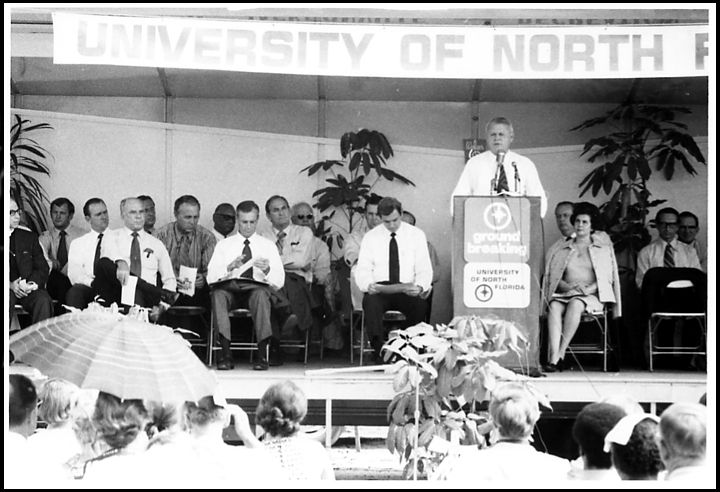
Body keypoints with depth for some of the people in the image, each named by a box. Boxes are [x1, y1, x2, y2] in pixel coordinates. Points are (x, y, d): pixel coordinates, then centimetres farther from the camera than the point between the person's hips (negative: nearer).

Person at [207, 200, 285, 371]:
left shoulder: (268, 245, 15)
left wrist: (267, 270, -17)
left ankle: (262, 355, -37)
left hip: (257, 288, -1)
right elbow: (210, 277, 3)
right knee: (218, 293, -35)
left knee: (261, 294, -37)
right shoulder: (223, 245, 16)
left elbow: (279, 281, 5)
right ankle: (225, 353, -38)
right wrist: (229, 267, -15)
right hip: (229, 288, 1)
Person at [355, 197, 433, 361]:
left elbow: (424, 270, 3)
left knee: (420, 305, -34)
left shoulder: (416, 235, 7)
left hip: (408, 290, 0)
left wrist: (420, 286, -20)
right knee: (371, 303, -36)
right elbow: (362, 271, 4)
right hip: (379, 290, 0)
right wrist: (368, 284, -20)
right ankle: (379, 353, -34)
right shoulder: (370, 237, 9)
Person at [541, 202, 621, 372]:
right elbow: (552, 277, 13)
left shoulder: (604, 249, 18)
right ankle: (553, 356, -47)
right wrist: (566, 286, -9)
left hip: (592, 296, -2)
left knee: (575, 304, -39)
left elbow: (609, 277, 8)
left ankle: (560, 355, -41)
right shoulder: (562, 251, 22)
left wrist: (590, 288, -10)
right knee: (554, 307, -35)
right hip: (565, 294, 2)